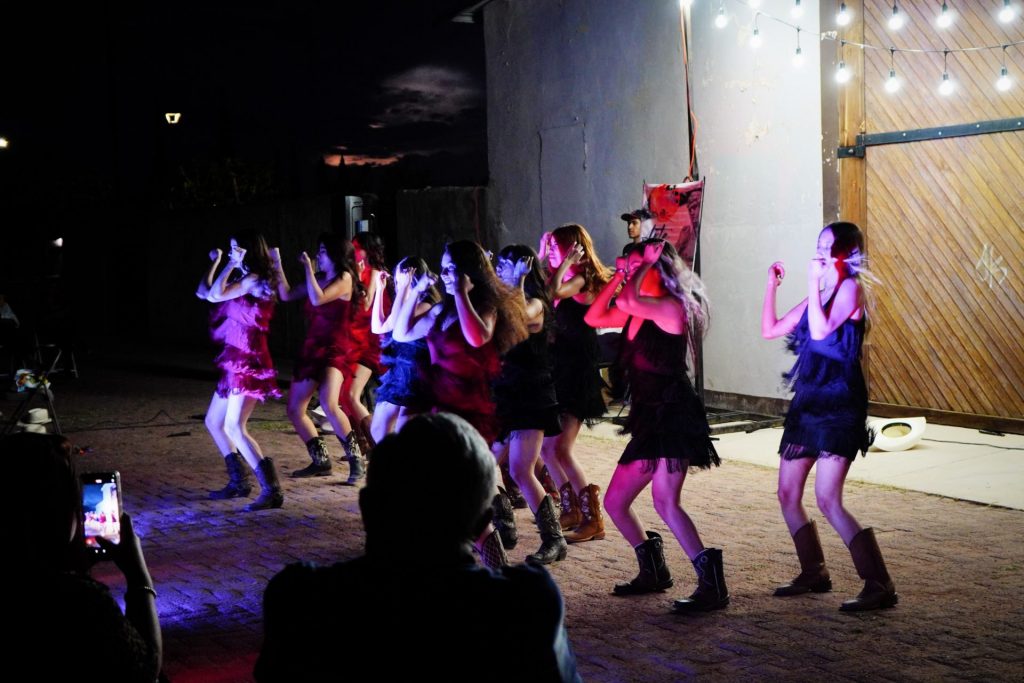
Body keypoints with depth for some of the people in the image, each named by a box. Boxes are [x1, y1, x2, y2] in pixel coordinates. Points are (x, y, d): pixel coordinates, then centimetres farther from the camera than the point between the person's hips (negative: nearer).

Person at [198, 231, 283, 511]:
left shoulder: (254, 280, -12)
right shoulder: (241, 279, 16)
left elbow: (215, 295, -22)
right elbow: (203, 293, 19)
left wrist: (231, 265, -13)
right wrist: (215, 263, 18)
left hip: (247, 362, -10)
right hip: (235, 361, 10)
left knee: (234, 427, -18)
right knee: (213, 422, 18)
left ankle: (272, 490, -21)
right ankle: (238, 482, 26)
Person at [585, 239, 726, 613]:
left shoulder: (672, 307, -10)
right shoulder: (635, 313, 15)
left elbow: (628, 301, -26)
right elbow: (593, 318, 13)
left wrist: (647, 264, -11)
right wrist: (617, 275, 10)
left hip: (673, 414, -9)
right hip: (648, 420, 9)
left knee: (665, 501, -22)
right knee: (614, 503, 12)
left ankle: (712, 584, -22)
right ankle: (653, 571, 26)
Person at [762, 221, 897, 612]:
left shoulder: (850, 288, -8)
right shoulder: (817, 296, 15)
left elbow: (822, 332, -23)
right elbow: (770, 330, 16)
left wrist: (814, 284, -18)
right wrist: (772, 286, 10)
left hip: (838, 405, -9)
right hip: (808, 403, 9)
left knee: (827, 500, -14)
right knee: (787, 494, 11)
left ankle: (879, 586, -9)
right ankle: (813, 574, 25)